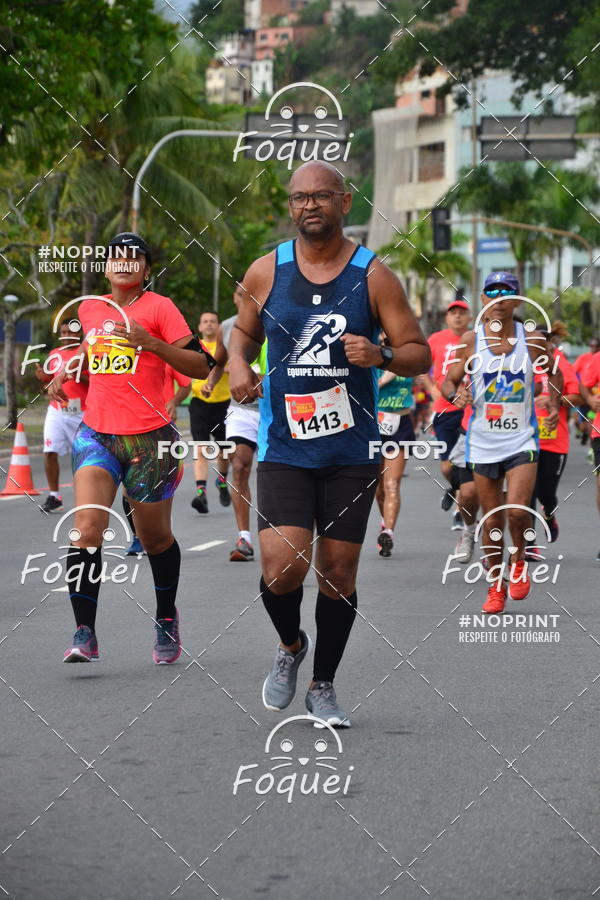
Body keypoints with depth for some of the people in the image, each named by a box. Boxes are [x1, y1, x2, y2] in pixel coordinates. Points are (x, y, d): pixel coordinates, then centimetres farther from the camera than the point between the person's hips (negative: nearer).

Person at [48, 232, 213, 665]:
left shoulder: (159, 307, -4)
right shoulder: (88, 308, 11)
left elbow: (202, 366, -9)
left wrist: (150, 341, -20)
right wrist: (64, 375, 13)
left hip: (149, 438, -3)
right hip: (97, 433, 3)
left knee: (156, 537, 10)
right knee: (87, 527, -17)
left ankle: (166, 619, 34)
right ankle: (85, 634, -16)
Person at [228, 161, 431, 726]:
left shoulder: (373, 276, -2)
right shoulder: (265, 272, 2)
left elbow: (419, 354, 0)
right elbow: (243, 331, 19)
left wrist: (380, 356, -21)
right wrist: (237, 364, -3)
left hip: (352, 451, 0)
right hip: (284, 449, 0)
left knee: (339, 573, 5)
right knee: (282, 569, -13)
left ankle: (323, 685, 24)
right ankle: (290, 646, 19)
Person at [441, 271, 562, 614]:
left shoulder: (532, 339, -3)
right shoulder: (471, 340, -3)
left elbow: (554, 373, 14)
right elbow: (449, 382, 2)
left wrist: (554, 405, -1)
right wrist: (456, 395, -21)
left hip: (522, 441, -1)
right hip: (483, 442, 1)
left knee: (518, 512, -16)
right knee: (492, 520, 6)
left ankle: (519, 562, 14)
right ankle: (496, 587, 21)